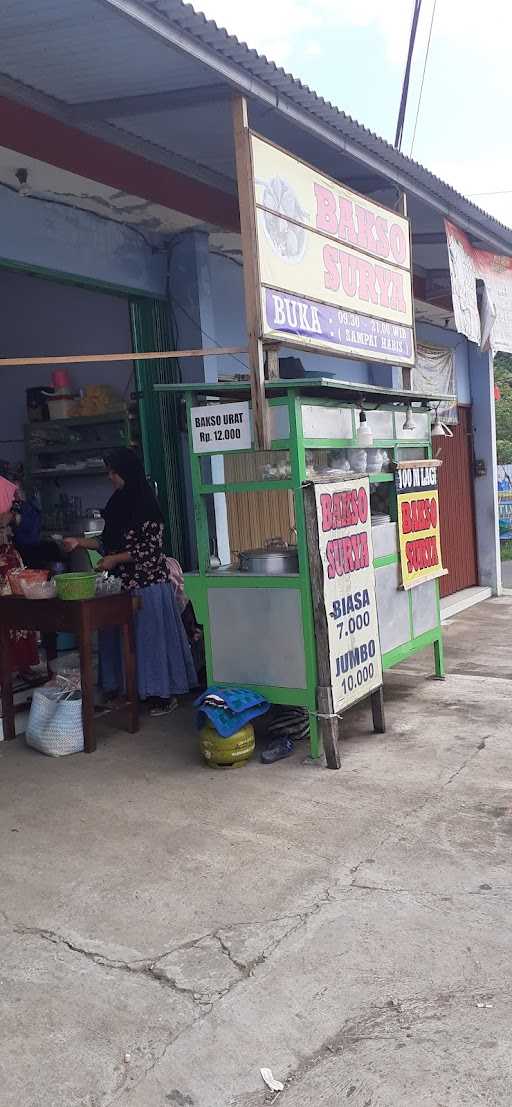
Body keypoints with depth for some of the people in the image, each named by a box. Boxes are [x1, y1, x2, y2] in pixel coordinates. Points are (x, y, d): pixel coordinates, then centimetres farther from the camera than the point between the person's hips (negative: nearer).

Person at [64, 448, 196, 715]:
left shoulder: (146, 505, -13)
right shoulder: (118, 504, 11)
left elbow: (152, 548, -16)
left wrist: (115, 559, -15)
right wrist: (80, 542, 8)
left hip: (148, 583, -8)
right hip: (124, 583, 8)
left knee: (151, 634, -1)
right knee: (120, 635, 11)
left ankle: (165, 693, 9)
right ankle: (125, 687, 23)